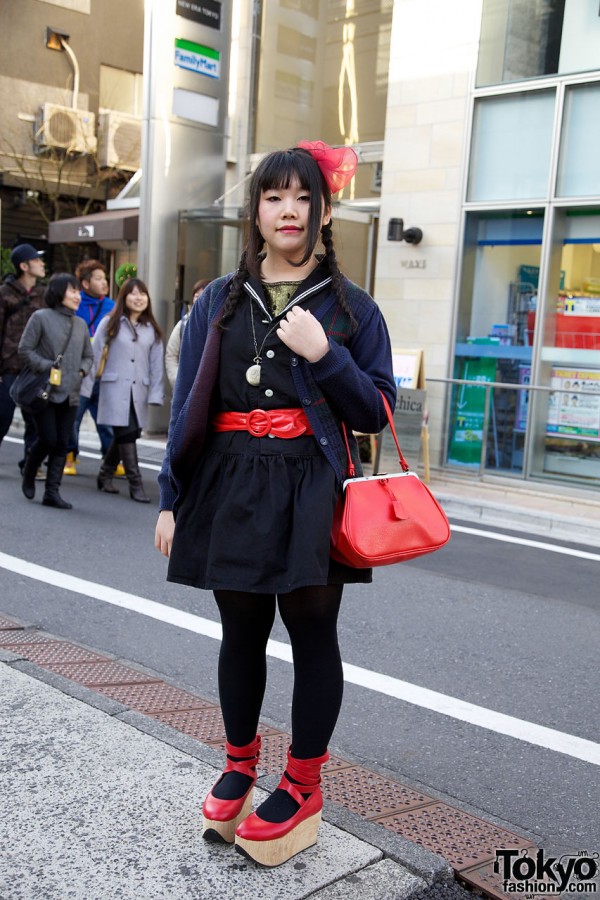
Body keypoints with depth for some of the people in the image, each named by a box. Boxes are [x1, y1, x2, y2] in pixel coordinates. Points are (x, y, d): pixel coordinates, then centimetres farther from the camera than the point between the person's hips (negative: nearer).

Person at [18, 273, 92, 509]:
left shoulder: (81, 324, 13)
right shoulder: (41, 317, -3)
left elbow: (88, 355, 21)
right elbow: (25, 350, -5)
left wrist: (82, 370, 1)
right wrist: (48, 366, -15)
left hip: (70, 394, 5)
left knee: (62, 444, 2)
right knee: (48, 439, -8)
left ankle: (52, 492, 8)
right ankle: (28, 475, 21)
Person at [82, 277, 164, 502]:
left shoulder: (151, 329, 11)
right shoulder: (110, 323, 3)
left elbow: (156, 364, 8)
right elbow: (94, 355, 2)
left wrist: (156, 393, 0)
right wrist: (86, 386, -3)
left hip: (139, 390, 3)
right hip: (115, 388, -3)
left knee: (123, 436, 7)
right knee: (126, 433, -11)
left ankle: (105, 475, 26)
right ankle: (135, 483, -7)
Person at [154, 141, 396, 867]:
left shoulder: (351, 307, 3)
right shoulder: (217, 303, 8)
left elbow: (377, 413, 0)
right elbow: (188, 407, 8)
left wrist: (326, 356, -15)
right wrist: (171, 499, 5)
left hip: (312, 491, -1)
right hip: (230, 487, 2)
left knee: (312, 632, 6)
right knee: (242, 632, 12)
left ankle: (302, 787, 22)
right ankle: (239, 764, 34)